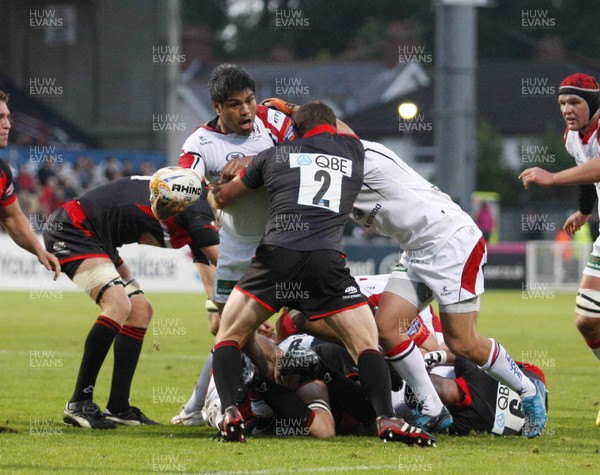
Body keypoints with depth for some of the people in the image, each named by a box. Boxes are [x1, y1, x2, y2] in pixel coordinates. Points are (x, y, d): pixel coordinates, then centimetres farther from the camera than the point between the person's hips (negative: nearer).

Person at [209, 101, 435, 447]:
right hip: (327, 262, 0)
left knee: (230, 335, 15)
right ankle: (387, 420, -12)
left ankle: (231, 414, -6)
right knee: (367, 343, 7)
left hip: (277, 255, 0)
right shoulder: (352, 151, 23)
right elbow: (339, 130, 51)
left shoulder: (275, 155, 21)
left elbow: (222, 197, 32)